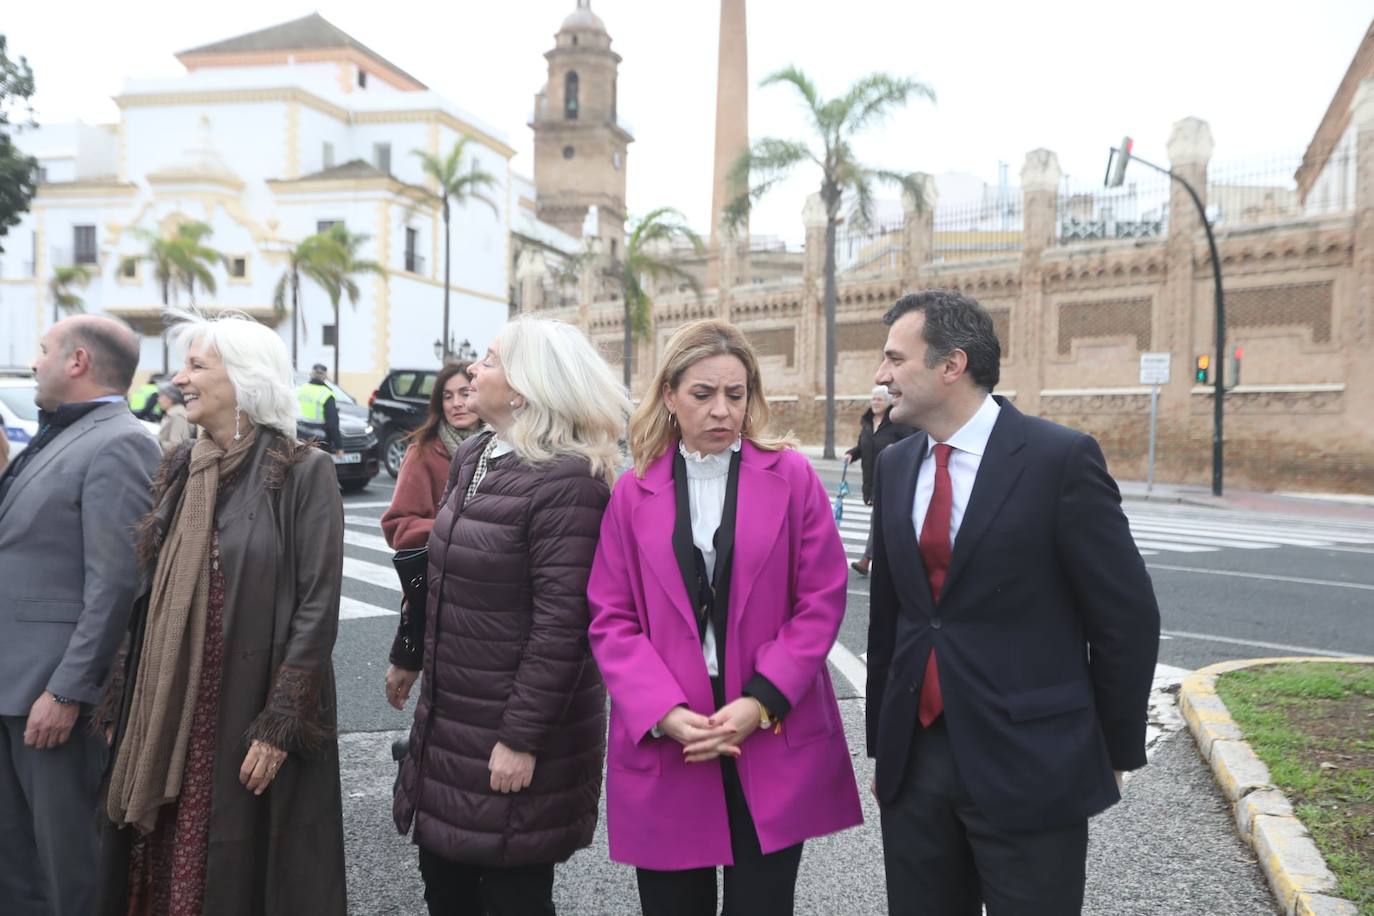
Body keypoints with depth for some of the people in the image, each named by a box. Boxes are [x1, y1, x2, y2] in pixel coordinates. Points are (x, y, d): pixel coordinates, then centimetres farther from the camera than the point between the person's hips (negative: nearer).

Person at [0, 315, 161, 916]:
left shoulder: (118, 445, -17)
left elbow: (114, 583, -22)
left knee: (70, 860, 4)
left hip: (57, 689, -9)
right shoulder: (55, 437, 14)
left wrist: (66, 691, -21)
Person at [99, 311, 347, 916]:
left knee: (248, 867, 6)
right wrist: (123, 703, 9)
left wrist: (279, 723, -17)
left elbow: (318, 607, -14)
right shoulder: (180, 469, 8)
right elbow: (152, 596, 11)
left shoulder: (304, 472, -11)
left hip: (254, 709, -5)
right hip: (170, 709, 6)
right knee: (169, 861, 13)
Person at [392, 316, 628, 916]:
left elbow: (561, 624, -23)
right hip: (450, 713, 8)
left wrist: (522, 739, -21)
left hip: (512, 726, -8)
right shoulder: (472, 458, 6)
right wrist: (412, 658, 18)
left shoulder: (567, 480, -20)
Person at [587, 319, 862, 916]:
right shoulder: (633, 493, 2)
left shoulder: (791, 477, 0)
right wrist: (665, 713, -13)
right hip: (663, 745, 1)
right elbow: (611, 620, 0)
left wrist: (760, 703, -11)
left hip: (773, 745, -1)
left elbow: (822, 601, -2)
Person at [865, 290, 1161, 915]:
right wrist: (882, 741, 13)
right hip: (914, 759, 5)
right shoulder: (894, 466, 6)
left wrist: (1115, 750, 0)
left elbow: (1127, 618, -7)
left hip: (1029, 765, -5)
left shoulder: (1061, 459, -12)